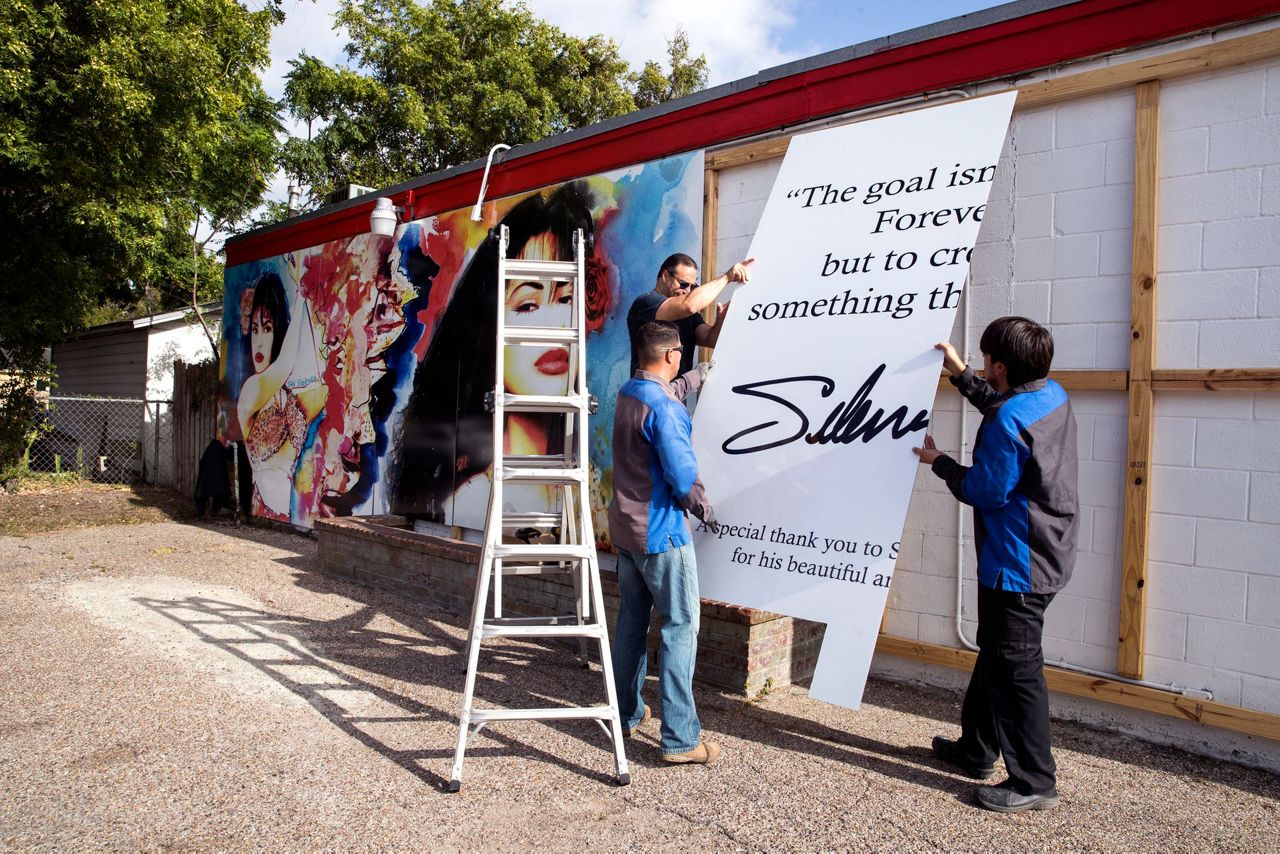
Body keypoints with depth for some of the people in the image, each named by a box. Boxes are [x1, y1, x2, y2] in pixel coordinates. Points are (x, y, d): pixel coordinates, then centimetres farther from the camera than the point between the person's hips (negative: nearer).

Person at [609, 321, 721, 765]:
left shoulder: (628, 392, 7)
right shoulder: (664, 408, -21)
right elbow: (683, 476, -23)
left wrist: (701, 375, 45)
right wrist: (703, 509, -3)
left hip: (625, 528, 9)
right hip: (661, 532, -9)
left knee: (631, 620, 18)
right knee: (680, 627, -3)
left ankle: (628, 714, 30)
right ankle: (680, 738, 0)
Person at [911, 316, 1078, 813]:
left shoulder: (1010, 423, -25)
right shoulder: (1052, 396, 5)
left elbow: (986, 491, -20)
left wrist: (939, 463, -5)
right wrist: (960, 374, 25)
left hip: (1018, 566, -11)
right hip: (1045, 553, 11)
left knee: (1016, 669, 0)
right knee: (994, 655, 21)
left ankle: (1034, 782, 13)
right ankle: (976, 750, 36)